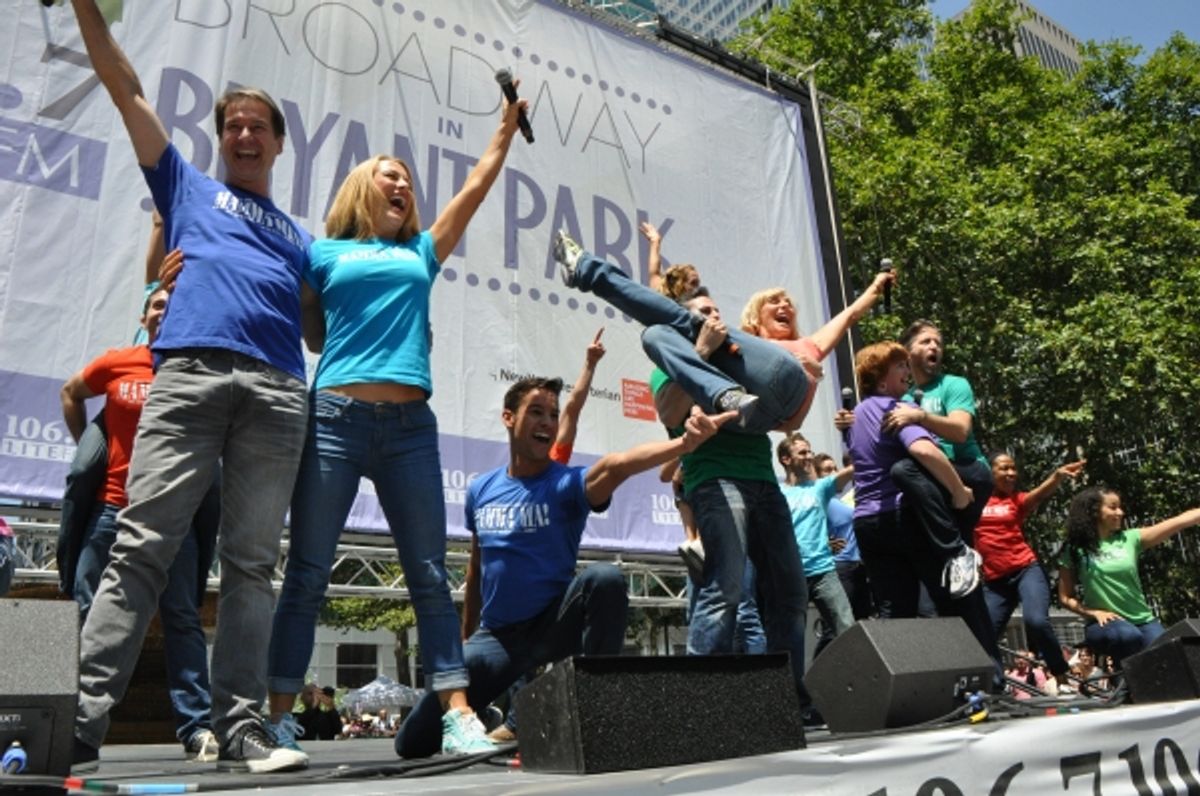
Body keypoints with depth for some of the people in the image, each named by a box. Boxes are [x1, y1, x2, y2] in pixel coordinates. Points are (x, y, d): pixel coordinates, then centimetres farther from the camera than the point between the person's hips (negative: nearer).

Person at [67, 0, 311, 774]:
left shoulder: (299, 236, 30)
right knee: (140, 548, -10)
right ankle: (81, 720, -8)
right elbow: (126, 88, 24)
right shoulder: (188, 186, 27)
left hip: (278, 392, 2)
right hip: (189, 373, -1)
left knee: (251, 563, -3)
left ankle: (241, 729, -3)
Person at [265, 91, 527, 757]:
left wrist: (507, 125, 30)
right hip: (336, 417, -2)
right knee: (307, 575, 0)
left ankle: (458, 717, 3)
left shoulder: (421, 253, 22)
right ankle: (279, 718, 9)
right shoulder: (323, 253, 15)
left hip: (410, 425, 2)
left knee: (430, 575, 0)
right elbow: (312, 337, 16)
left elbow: (477, 187, 26)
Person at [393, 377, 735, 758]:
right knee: (412, 741, -4)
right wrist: (466, 640, 19)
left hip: (555, 627, -3)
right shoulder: (480, 490, 2)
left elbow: (616, 465, -33)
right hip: (495, 637, 3)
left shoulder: (567, 483, -11)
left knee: (605, 577, -34)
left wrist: (683, 442, -52)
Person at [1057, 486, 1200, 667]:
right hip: (1105, 623, -3)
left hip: (1142, 621, 3)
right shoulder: (1074, 550, -2)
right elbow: (1065, 598, 1)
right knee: (1129, 636, -34)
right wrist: (1094, 613, -13)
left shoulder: (1130, 539, 5)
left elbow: (1179, 521, -1)